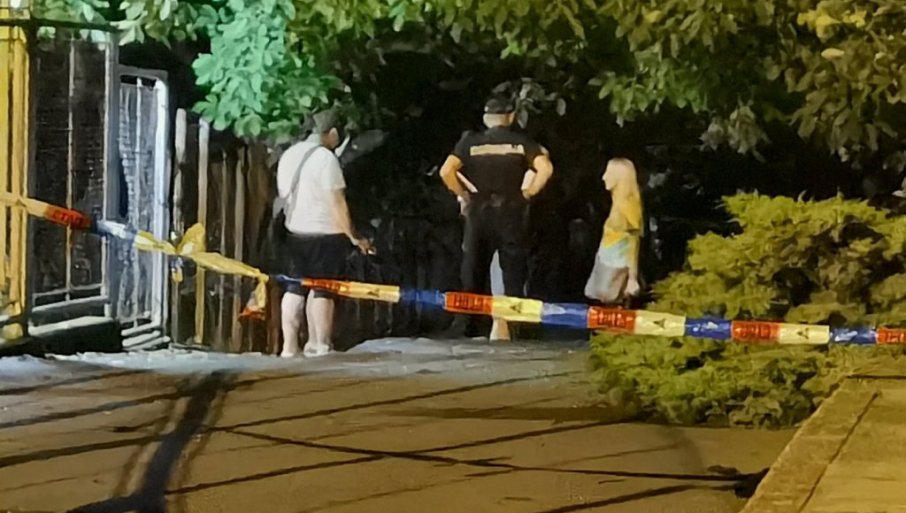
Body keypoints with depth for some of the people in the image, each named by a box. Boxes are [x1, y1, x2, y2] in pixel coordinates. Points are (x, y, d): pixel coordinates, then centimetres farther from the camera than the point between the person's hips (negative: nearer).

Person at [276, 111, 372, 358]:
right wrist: (353, 237, -12)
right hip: (324, 233, -7)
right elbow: (337, 203, -16)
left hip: (294, 232, 7)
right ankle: (321, 347, 1)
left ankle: (289, 347, 7)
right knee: (322, 291, -1)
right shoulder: (325, 157, -15)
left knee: (295, 289, 9)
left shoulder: (289, 155, 9)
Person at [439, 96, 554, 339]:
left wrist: (464, 195, 2)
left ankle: (466, 324, 6)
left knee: (473, 274, 8)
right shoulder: (521, 142, 2)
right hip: (511, 213, -1)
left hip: (478, 212, 1)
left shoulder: (470, 142, 3)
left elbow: (446, 171, -10)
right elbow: (545, 168, -13)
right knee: (513, 274, 4)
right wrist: (528, 193, -2)